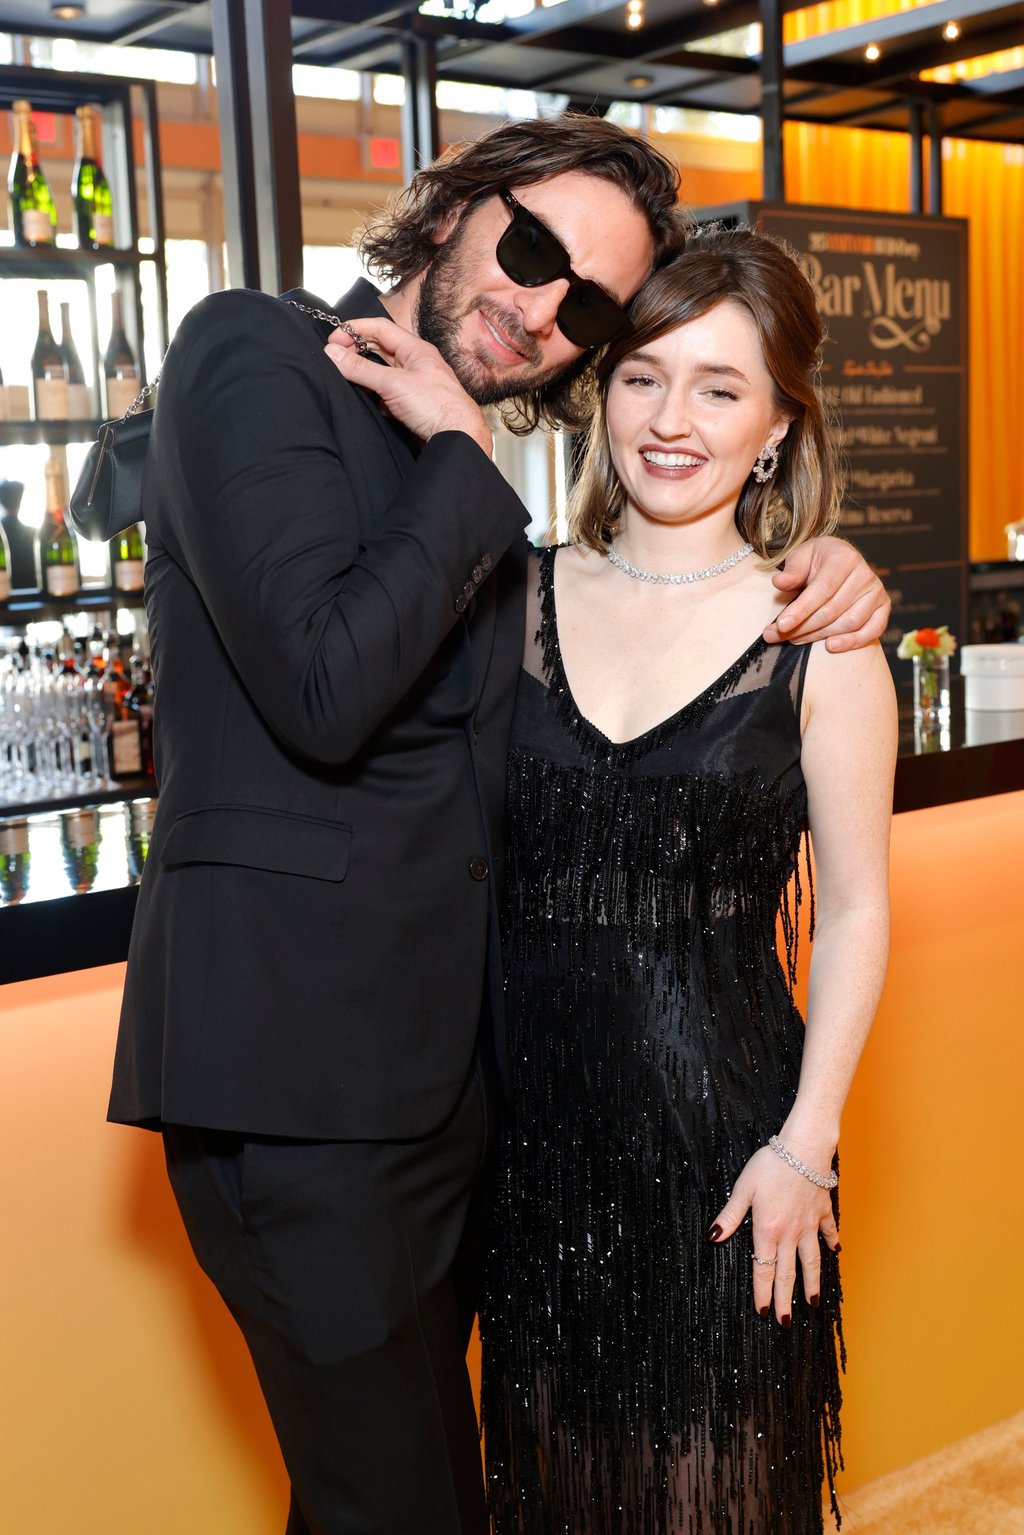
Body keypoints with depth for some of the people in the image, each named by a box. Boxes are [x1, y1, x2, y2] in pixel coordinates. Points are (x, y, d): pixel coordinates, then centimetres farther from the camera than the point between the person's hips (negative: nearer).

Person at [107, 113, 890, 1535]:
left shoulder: (464, 479, 16)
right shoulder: (256, 353, -8)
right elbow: (325, 688, -21)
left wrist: (809, 574, 6)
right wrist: (463, 461, -10)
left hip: (442, 1047, 8)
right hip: (300, 1052, -8)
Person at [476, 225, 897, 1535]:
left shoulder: (819, 634, -5)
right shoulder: (512, 595, 2)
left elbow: (854, 909, -3)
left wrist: (804, 1142, -7)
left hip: (722, 1124, -2)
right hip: (531, 1118, 3)